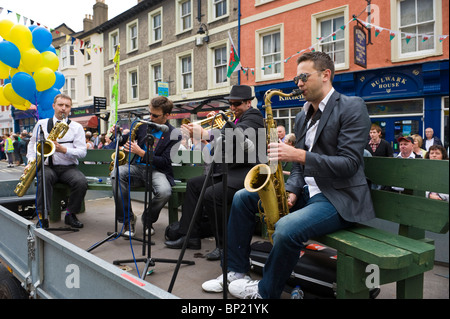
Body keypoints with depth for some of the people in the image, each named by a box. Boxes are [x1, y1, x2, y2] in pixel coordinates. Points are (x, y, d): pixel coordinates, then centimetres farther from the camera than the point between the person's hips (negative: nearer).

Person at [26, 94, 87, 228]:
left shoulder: (77, 127, 7)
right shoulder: (41, 124, 13)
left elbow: (82, 152, 0)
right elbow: (32, 144, 18)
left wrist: (63, 149, -17)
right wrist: (31, 161, 1)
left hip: (69, 167, 0)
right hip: (47, 166, 0)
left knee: (81, 182, -29)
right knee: (44, 177, -35)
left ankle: (70, 214, -8)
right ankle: (42, 217, -32)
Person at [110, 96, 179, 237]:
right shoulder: (143, 125, 9)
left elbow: (164, 162, -12)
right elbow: (124, 141, 19)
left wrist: (140, 152, -19)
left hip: (156, 170, -3)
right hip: (137, 167, 4)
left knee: (164, 192, -35)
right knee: (116, 173, -28)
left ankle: (148, 219, 0)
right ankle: (128, 219, -16)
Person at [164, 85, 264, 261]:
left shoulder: (253, 116, -8)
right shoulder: (235, 120, 21)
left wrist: (204, 133, -31)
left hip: (246, 173, -11)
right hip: (229, 171, 11)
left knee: (211, 195, -28)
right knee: (193, 184, 11)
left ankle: (225, 245, -9)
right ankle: (190, 237, 12)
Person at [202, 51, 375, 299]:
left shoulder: (352, 107, -10)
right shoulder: (303, 117, 14)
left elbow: (349, 164, -19)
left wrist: (300, 155, -26)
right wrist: (291, 190, -4)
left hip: (339, 197, -8)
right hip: (307, 191, 8)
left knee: (287, 227, -34)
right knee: (243, 198, 2)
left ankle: (265, 291, -7)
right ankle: (236, 272, 8)